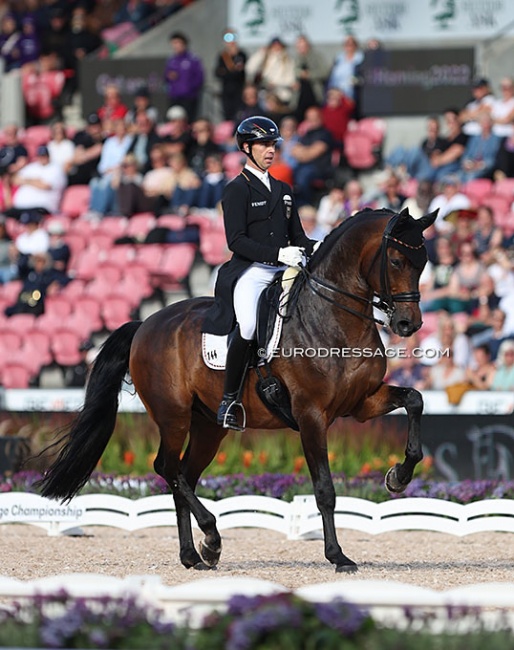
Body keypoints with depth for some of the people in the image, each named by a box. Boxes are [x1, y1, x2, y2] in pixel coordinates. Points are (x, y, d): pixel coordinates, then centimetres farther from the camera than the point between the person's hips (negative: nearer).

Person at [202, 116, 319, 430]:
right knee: (248, 327, -30)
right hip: (250, 271, -7)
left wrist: (315, 248, -2)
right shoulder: (237, 189, 0)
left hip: (283, 270, 7)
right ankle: (229, 400, -17)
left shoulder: (283, 190, 21)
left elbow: (296, 235, 21)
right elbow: (236, 240, -10)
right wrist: (278, 254, -20)